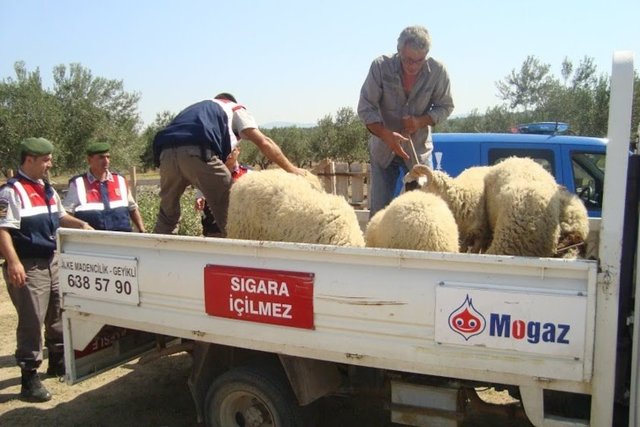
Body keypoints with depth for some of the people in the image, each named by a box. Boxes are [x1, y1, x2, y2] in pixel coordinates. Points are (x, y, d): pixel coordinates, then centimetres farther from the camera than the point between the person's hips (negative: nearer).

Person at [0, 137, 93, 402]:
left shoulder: (48, 189, 13)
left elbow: (60, 216, 28)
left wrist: (80, 224, 13)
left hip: (52, 262, 9)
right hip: (28, 267, -9)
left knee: (58, 315, 18)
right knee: (31, 322, -5)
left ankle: (57, 362, 34)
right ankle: (29, 379, 4)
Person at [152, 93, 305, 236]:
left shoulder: (195, 108, 43)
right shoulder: (235, 109, 29)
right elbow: (264, 142, 15)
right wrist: (291, 169, 21)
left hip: (167, 152, 5)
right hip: (198, 153, -5)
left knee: (167, 216, 23)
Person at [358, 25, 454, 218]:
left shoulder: (438, 71, -15)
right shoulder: (381, 66, -17)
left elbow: (445, 106, -2)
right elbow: (365, 108, -16)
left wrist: (422, 121, -22)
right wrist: (386, 134, -31)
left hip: (419, 149, 1)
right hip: (383, 148, 0)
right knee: (378, 208, 2)